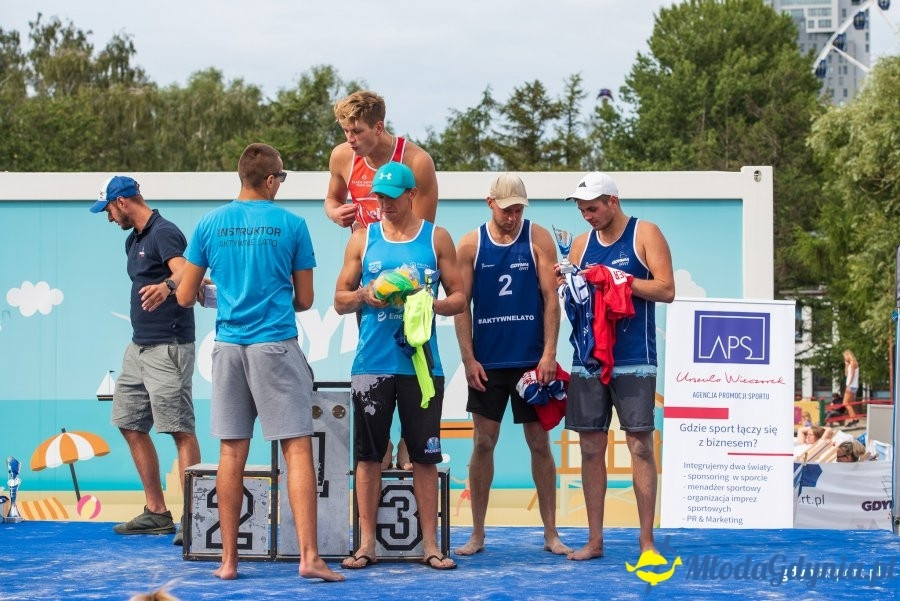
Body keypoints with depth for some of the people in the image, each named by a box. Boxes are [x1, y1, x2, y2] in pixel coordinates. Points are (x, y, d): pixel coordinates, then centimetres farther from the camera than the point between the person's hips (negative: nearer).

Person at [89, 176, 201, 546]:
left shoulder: (164, 233, -14)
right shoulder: (133, 240, 16)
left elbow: (184, 272, -32)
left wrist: (167, 286, -52)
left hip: (168, 346, -10)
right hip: (139, 346, 10)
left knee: (180, 429, -11)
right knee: (131, 424, 12)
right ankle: (156, 513, 19)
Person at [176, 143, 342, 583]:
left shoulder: (210, 224, 4)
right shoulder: (291, 225, -2)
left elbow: (185, 297, 8)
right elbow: (304, 300, 5)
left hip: (229, 346, 3)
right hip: (276, 346, -3)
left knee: (232, 452, 8)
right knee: (297, 448, -3)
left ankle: (229, 559, 10)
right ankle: (309, 556, -10)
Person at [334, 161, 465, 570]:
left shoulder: (436, 239, 6)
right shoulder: (363, 239, 9)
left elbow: (458, 298, 6)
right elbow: (340, 300, 11)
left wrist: (430, 304, -14)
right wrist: (364, 295, -10)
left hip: (421, 363, -1)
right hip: (372, 364, 1)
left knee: (425, 455, 2)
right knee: (369, 454, 2)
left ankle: (430, 545, 8)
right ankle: (366, 544, 9)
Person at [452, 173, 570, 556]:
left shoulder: (538, 239, 0)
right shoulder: (470, 245, 2)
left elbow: (551, 299, -2)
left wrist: (549, 353, -10)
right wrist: (468, 359, -5)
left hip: (532, 360, 0)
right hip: (486, 362, 1)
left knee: (539, 443, 4)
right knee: (483, 442, 2)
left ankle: (551, 533, 11)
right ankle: (477, 534, 9)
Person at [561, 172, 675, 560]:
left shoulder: (645, 234, 0)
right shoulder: (582, 244, 14)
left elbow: (666, 290, -8)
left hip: (633, 360, -5)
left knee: (640, 445, -6)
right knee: (591, 447, 4)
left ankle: (647, 541, -2)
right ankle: (594, 540, 10)